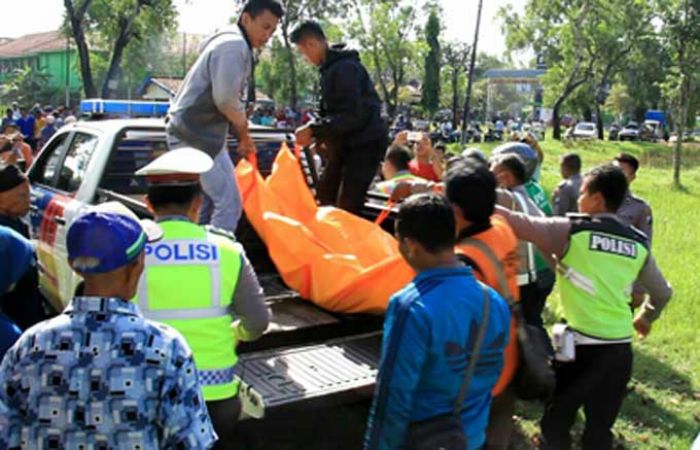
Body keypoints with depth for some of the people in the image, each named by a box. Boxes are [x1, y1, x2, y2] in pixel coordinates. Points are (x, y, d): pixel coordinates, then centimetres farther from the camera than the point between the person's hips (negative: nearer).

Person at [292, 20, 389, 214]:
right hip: (345, 142, 11)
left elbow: (352, 116, -28)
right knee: (325, 196, 16)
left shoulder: (344, 68, -21)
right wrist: (318, 136, 7)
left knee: (347, 206, -13)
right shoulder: (330, 67, 12)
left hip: (365, 143, -11)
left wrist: (314, 130, -25)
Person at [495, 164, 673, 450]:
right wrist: (645, 318, 38)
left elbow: (518, 223, -14)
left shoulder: (572, 231, -8)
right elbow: (662, 293, 21)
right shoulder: (638, 244, 9)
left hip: (580, 346, -5)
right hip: (620, 349, 5)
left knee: (555, 424, 12)